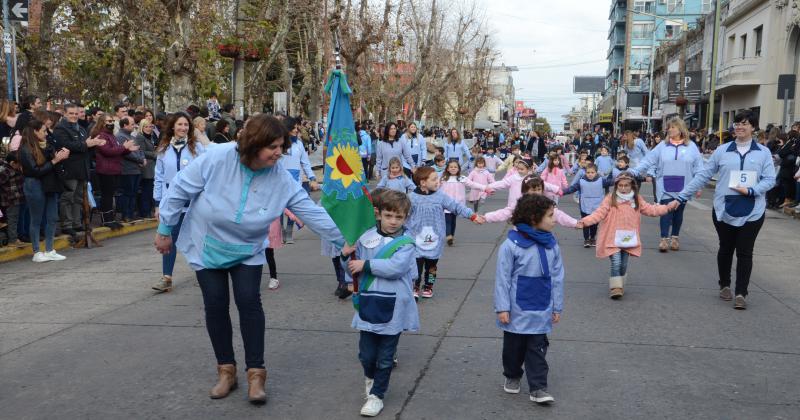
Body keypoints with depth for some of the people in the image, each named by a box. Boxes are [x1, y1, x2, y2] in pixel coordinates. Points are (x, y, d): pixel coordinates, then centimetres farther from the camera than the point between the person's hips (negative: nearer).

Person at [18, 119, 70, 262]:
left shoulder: (45, 145, 9)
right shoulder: (26, 149, -10)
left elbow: (52, 160, 13)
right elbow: (36, 170, -15)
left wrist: (60, 155, -7)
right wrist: (55, 160, -15)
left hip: (49, 185, 7)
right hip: (35, 186, -7)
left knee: (52, 218, 7)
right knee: (36, 220, 2)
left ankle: (49, 250, 16)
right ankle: (37, 252, 11)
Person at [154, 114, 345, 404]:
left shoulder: (281, 177, -19)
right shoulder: (216, 158, -26)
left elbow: (310, 210, -15)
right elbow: (180, 190, -15)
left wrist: (341, 240, -17)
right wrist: (165, 230, -8)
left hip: (247, 251, 1)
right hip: (207, 247, -1)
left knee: (249, 302, -9)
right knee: (215, 306, 2)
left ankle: (256, 373, 2)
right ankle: (226, 370, 18)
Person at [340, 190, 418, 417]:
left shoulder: (406, 243, -7)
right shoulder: (367, 237, 1)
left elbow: (396, 267, -22)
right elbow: (352, 261, 15)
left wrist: (366, 265, -21)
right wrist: (351, 278, 0)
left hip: (393, 309, -2)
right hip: (369, 305, 2)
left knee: (385, 358, 8)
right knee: (366, 353, 9)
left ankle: (377, 395, 25)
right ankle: (370, 377, 41)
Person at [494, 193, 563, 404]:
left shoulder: (551, 244, -3)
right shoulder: (511, 245, -16)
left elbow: (557, 277, 3)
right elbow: (502, 278, -11)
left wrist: (557, 307, 5)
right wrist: (502, 308, -11)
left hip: (541, 311, 3)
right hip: (517, 309, -2)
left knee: (537, 349, 6)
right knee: (514, 346, 15)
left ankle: (538, 388, 13)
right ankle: (512, 376, 37)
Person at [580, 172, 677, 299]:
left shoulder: (637, 199, 5)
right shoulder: (610, 199, -7)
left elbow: (650, 210, 12)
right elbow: (599, 214, -12)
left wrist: (668, 207, 7)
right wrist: (584, 221, -24)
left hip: (628, 239, 4)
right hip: (613, 239, -4)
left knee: (623, 265, 10)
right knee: (616, 263, -11)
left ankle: (620, 286, 29)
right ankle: (615, 288, 1)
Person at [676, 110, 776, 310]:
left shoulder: (763, 153, 2)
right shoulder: (722, 150, 3)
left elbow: (769, 180, -1)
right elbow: (703, 175, 2)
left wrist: (751, 191, -19)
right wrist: (682, 196, -3)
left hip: (752, 211, -1)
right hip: (724, 209, 1)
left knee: (745, 252, 0)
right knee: (726, 249, 14)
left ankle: (741, 293, 7)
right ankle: (724, 286, 32)